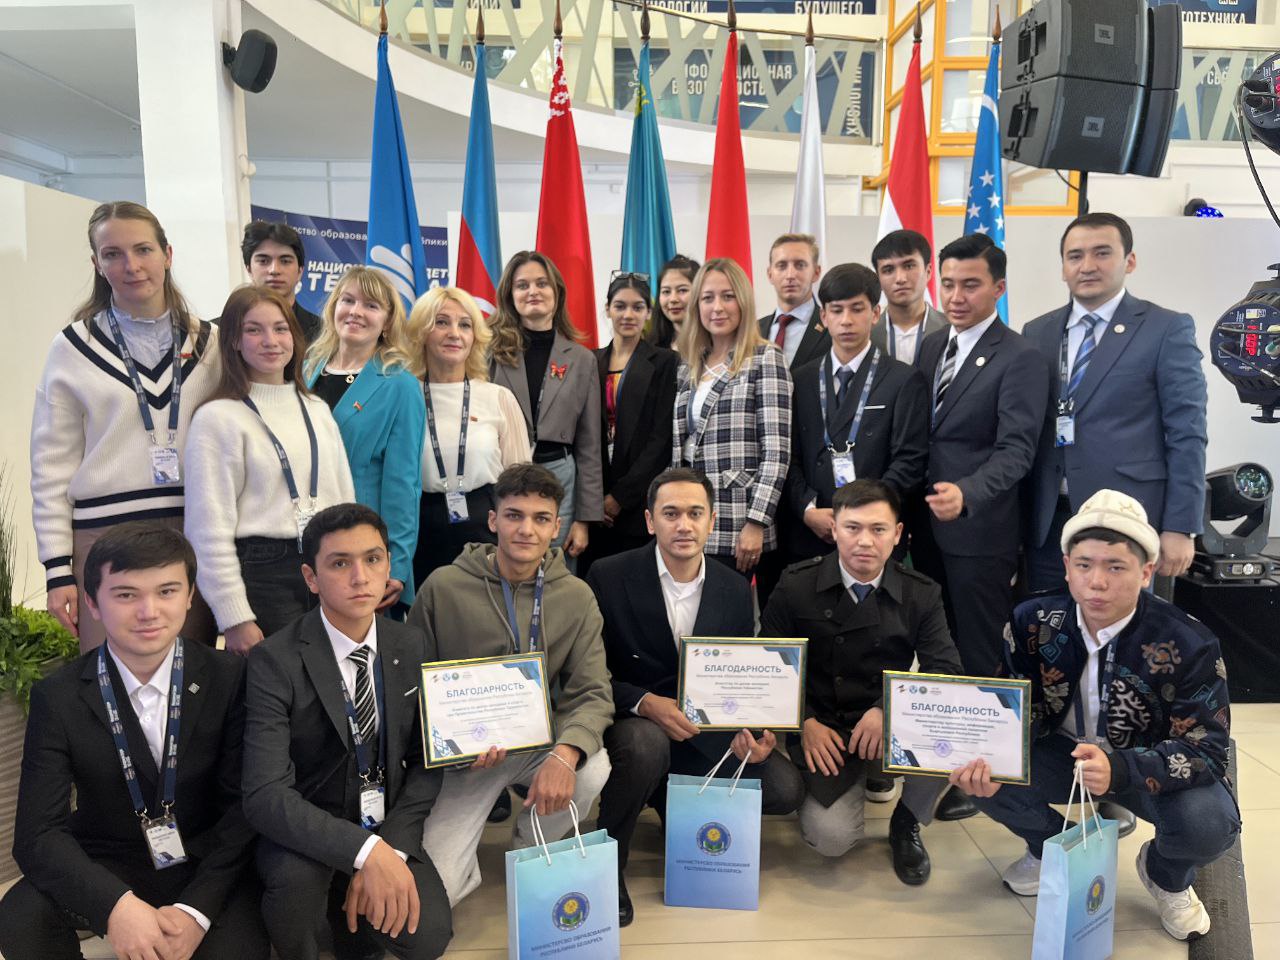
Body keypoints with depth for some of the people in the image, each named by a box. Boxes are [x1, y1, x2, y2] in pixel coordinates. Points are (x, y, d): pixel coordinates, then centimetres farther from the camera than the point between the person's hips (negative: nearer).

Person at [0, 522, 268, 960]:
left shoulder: (229, 678, -10)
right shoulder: (58, 696, -8)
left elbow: (245, 807, -8)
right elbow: (38, 834, -13)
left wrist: (196, 910, -21)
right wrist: (116, 906, -30)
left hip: (208, 867, 0)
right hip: (104, 871, 1)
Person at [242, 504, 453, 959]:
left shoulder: (413, 647, -3)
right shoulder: (274, 661, -17)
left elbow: (426, 762, 1)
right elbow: (265, 796, -26)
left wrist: (393, 848, -15)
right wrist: (367, 852, -37)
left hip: (388, 831, 3)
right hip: (306, 835, -3)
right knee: (296, 871, -35)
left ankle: (353, 917, 15)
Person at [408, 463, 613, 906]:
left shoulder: (576, 597, -5)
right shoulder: (444, 587, -10)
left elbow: (592, 694, -10)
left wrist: (564, 753, -31)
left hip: (540, 741, 2)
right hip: (465, 756, -2)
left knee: (592, 769, -29)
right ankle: (468, 863, 21)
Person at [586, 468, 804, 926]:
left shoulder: (736, 590, 0)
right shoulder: (609, 577, -12)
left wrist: (753, 731, -16)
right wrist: (645, 703, -28)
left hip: (707, 732, 4)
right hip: (631, 724, -4)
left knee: (785, 788, -14)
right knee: (647, 743, -38)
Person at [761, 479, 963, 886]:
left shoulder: (922, 594, -1)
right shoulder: (797, 585, -4)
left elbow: (946, 671, -8)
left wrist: (889, 708, -24)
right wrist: (805, 723, -12)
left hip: (891, 730, 2)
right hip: (823, 733, -1)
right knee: (830, 837, -22)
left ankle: (907, 824, 3)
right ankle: (861, 778, 17)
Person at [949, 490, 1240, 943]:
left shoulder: (1189, 643, -24)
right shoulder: (1033, 621, -16)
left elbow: (1208, 747, -25)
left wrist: (1119, 770, -45)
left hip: (1149, 766, -2)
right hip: (1063, 752, 2)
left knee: (1209, 824, -32)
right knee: (982, 779, -23)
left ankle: (1166, 876, 9)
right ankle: (1051, 848, 13)